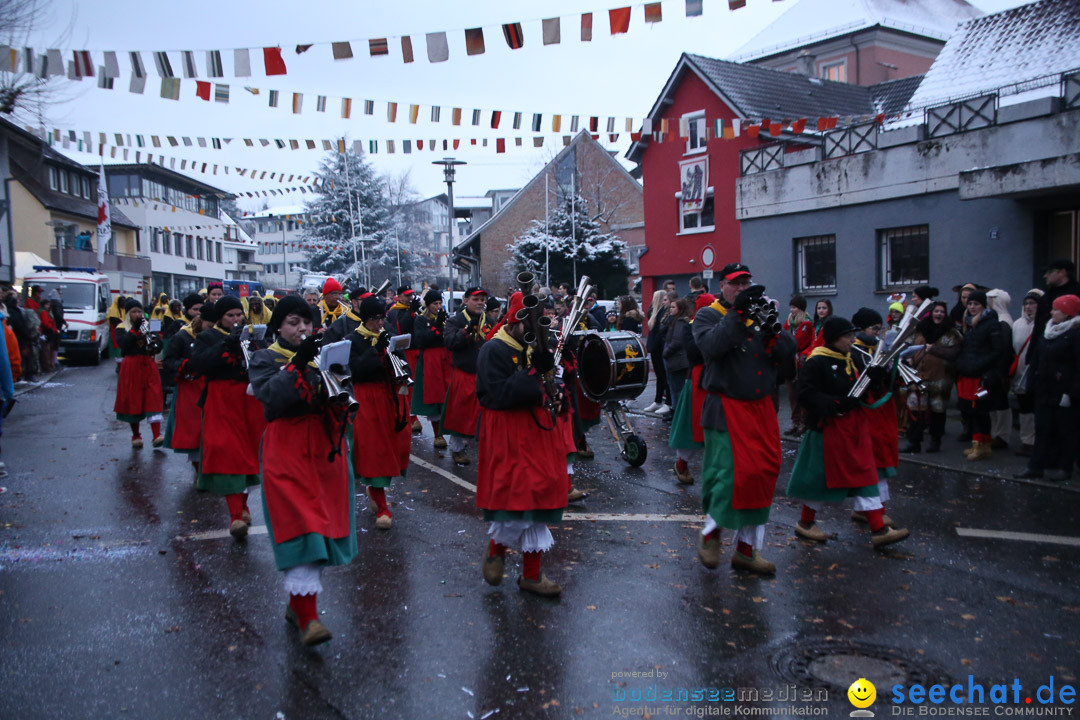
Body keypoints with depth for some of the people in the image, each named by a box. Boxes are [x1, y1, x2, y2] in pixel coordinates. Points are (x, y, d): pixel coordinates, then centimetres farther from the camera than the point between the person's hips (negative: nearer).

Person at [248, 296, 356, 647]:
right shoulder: (265, 359, 3)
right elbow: (270, 396, -18)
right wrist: (298, 362, -24)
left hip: (325, 447, 5)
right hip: (287, 449, -5)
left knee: (322, 525, 8)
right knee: (300, 525, -13)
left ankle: (298, 602, 25)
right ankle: (307, 618, -13)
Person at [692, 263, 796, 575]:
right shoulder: (708, 315, -1)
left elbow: (788, 352, 4)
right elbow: (710, 346, -23)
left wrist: (773, 332, -16)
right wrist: (738, 312, -26)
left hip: (761, 406, 6)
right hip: (726, 408, -6)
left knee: (763, 473, 7)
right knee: (732, 474, -10)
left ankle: (746, 549, 21)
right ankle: (710, 531, 17)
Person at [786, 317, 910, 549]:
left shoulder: (849, 359, 11)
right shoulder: (816, 362, -16)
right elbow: (806, 394, -23)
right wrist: (835, 403, -29)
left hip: (853, 425, 8)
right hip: (829, 426, -8)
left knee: (865, 475, 7)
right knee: (822, 475, 4)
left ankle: (878, 530, 12)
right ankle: (805, 523, 23)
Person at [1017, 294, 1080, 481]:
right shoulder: (1049, 331, 13)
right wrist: (1036, 382, 14)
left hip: (1064, 393, -8)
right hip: (1045, 391, 8)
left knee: (1065, 431, 3)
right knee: (1043, 429, 9)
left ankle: (1063, 468, 11)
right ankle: (1037, 466, 13)